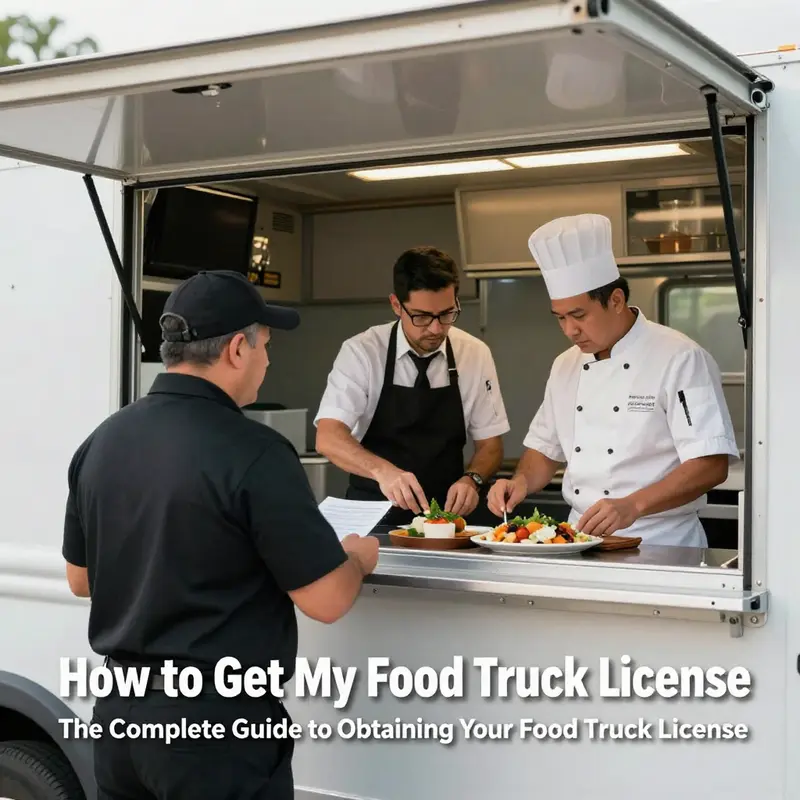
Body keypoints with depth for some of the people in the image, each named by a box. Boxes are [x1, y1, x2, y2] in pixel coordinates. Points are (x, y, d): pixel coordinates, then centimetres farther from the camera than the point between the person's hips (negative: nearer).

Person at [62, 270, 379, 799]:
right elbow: (326, 601, -16)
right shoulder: (252, 453, -20)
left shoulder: (101, 442, 1)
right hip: (217, 721, -6)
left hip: (120, 709, 7)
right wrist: (359, 558, 4)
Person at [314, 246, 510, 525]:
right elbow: (328, 437, -16)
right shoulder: (361, 352, -7)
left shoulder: (476, 354, 0)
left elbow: (490, 444, 7)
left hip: (443, 516, 2)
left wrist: (472, 479, -14)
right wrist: (382, 470, -34)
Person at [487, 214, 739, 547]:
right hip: (580, 541, 5)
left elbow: (711, 464, -14)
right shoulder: (565, 366, 14)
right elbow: (545, 448, 24)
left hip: (660, 545, -5)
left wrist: (632, 506, -25)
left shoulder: (680, 359, -7)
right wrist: (522, 482, 3)